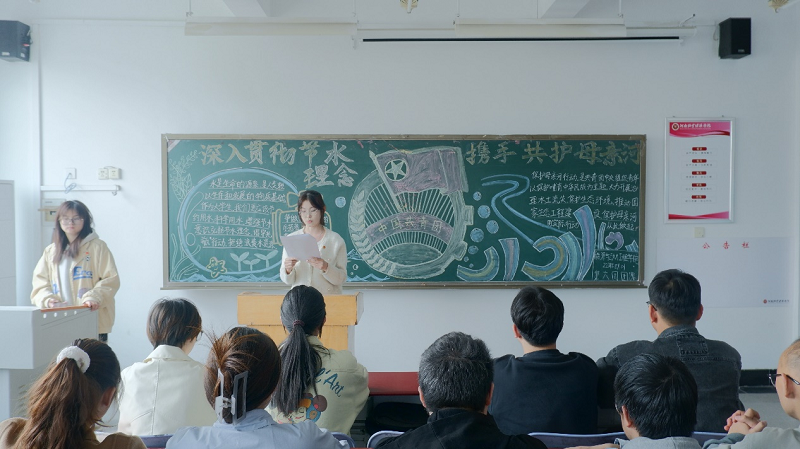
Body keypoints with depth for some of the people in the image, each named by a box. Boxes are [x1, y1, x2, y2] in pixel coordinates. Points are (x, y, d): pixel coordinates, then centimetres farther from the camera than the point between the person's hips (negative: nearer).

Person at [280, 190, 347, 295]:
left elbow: (341, 278, -1)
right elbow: (287, 280, 6)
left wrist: (325, 267, -17)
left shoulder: (336, 240, 2)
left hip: (328, 297, -2)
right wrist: (288, 269, -14)